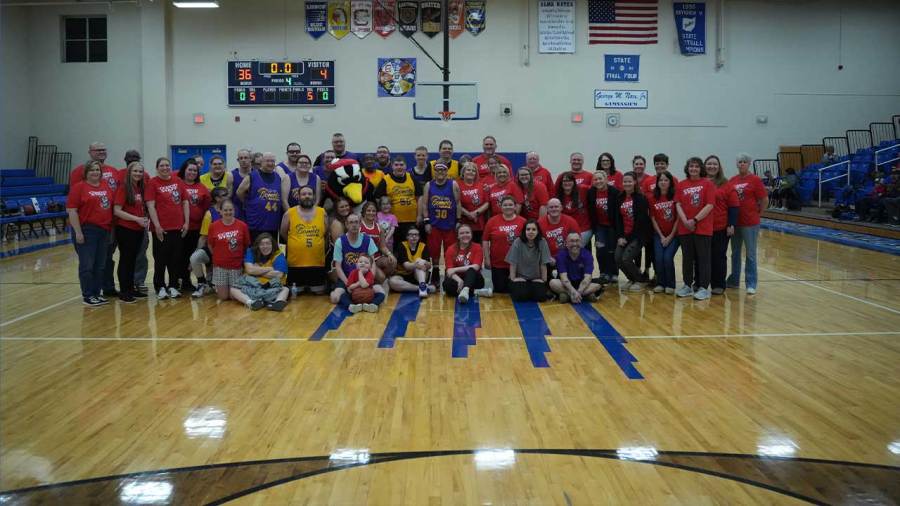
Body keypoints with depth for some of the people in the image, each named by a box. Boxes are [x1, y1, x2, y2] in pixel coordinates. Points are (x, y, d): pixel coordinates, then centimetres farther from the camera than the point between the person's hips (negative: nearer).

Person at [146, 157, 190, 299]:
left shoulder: (178, 181, 9)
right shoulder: (153, 183, -3)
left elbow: (185, 202, 11)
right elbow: (150, 206, -8)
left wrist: (186, 222, 4)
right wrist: (157, 225, -14)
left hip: (178, 227, 4)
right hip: (161, 229, -4)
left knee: (176, 259, 8)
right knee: (161, 259, 3)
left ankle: (173, 286, 18)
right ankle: (160, 287, 12)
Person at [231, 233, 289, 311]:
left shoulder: (278, 256, -3)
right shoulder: (251, 252, 1)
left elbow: (278, 275, -16)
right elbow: (249, 270, -14)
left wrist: (257, 271, -7)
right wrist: (270, 268, -10)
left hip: (271, 287, -1)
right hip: (252, 286, 1)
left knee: (285, 289, -26)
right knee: (233, 289, -22)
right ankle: (250, 302, -52)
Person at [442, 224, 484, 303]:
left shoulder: (477, 247, -1)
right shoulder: (451, 249, 0)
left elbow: (476, 267, -15)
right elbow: (449, 271, -11)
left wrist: (456, 269, -19)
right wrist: (459, 280, -32)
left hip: (473, 280, -1)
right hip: (457, 280, 1)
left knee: (471, 270, -34)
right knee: (447, 283, -32)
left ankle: (465, 290, -62)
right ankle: (476, 292, -34)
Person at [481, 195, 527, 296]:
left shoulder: (523, 222, -4)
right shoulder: (492, 221, -2)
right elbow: (485, 241, 1)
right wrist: (487, 259, -2)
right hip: (498, 264, 0)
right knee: (500, 289, 4)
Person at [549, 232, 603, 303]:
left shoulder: (586, 254, -11)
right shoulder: (561, 254, -12)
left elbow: (587, 277, -19)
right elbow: (563, 277, -20)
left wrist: (578, 292, -36)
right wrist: (573, 291, -37)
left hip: (582, 284, 1)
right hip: (567, 284, -1)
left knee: (598, 283, -27)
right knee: (553, 283, -31)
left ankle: (567, 295, -28)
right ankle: (586, 295, -29)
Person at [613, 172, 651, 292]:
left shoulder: (641, 198, -9)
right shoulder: (620, 198, 8)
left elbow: (641, 221, -13)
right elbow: (618, 219, 7)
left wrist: (629, 238, -15)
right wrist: (620, 237, -3)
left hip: (637, 235, -6)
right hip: (624, 235, 6)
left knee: (626, 258, -17)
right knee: (618, 258, -6)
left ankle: (639, 281, 6)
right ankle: (632, 279, 19)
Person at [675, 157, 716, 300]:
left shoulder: (708, 184, -2)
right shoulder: (681, 185, 8)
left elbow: (710, 205, -9)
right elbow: (678, 205, 2)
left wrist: (695, 220, -13)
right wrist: (685, 221, -12)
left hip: (703, 228, -3)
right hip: (685, 228, 3)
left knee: (703, 258, 1)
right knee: (687, 258, 10)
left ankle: (703, 288, 7)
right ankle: (688, 285, 21)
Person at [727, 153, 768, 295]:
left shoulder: (755, 180, -7)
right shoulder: (732, 180, 6)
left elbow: (765, 200, -5)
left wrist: (757, 212, 3)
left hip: (750, 223, -5)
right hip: (734, 222, 5)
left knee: (751, 254, 1)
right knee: (735, 253, 16)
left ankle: (751, 284, 7)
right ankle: (734, 280, 28)